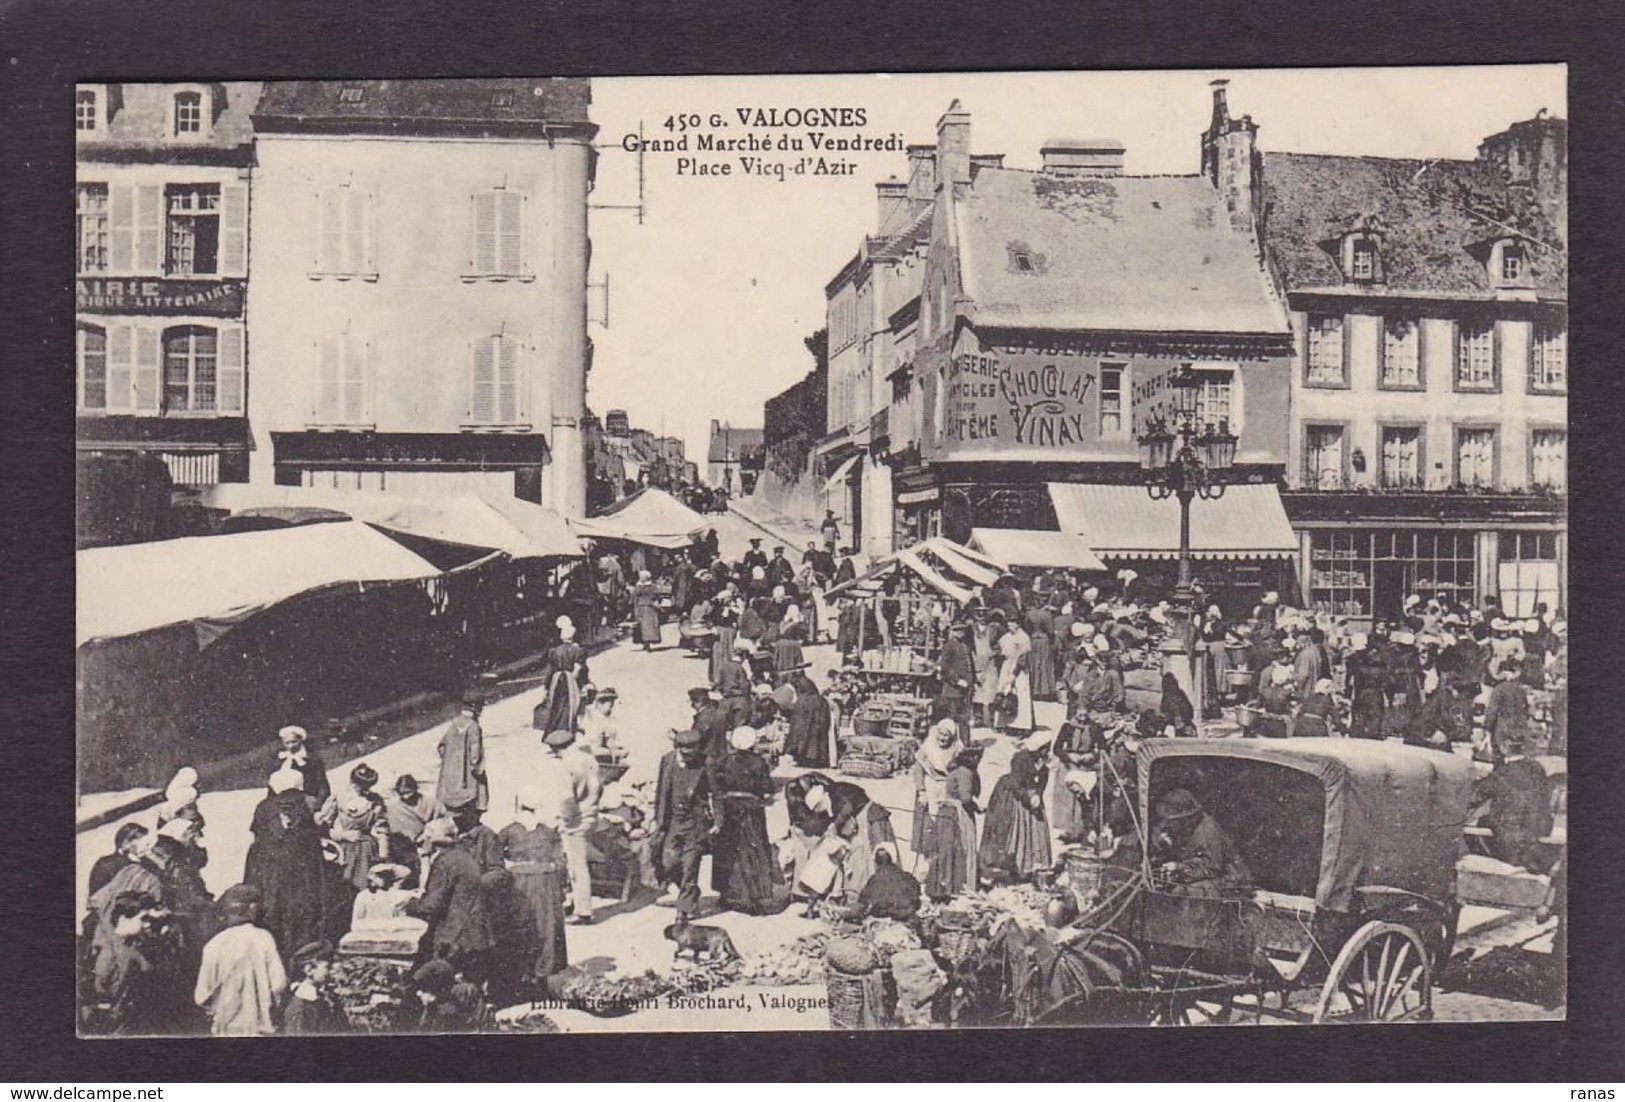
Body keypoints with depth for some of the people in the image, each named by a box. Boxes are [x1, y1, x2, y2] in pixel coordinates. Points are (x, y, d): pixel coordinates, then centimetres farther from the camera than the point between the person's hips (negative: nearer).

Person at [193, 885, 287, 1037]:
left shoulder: (214, 944, -1)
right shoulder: (263, 938, -4)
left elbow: (201, 997, -1)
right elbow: (278, 983, -10)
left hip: (226, 1027, 1)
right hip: (259, 1026, -1)